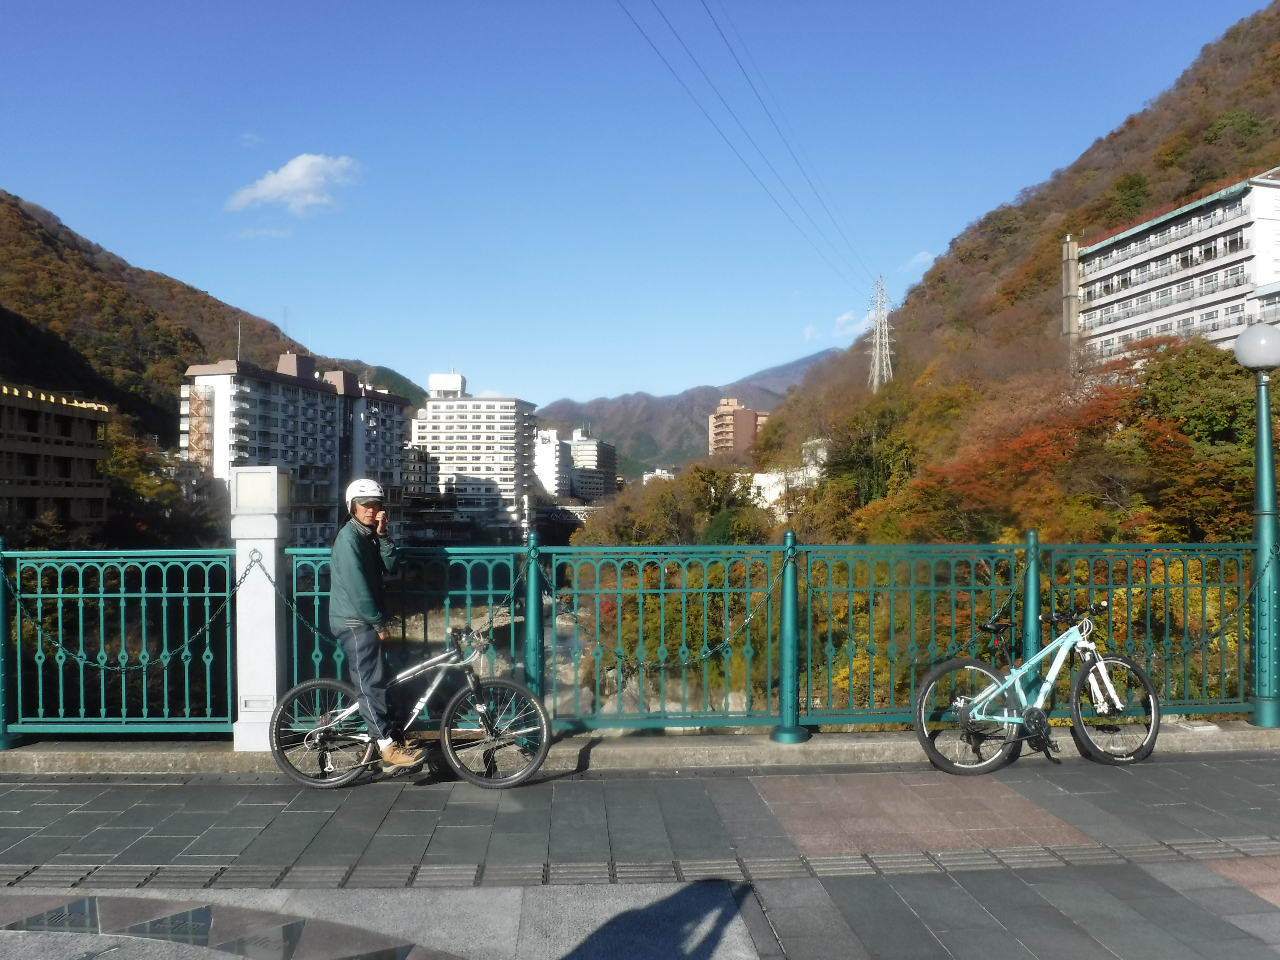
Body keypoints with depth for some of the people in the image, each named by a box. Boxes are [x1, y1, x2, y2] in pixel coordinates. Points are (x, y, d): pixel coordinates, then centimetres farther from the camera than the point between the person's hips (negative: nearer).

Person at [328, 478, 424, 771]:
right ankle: (388, 747, -12)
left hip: (366, 620, 10)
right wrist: (378, 622, -15)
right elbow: (356, 586, -19)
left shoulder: (369, 535, 15)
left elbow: (388, 566, 3)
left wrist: (382, 535, -7)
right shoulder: (349, 538, -13)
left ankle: (378, 742, 18)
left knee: (376, 680, 11)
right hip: (354, 621, -10)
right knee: (371, 682, -11)